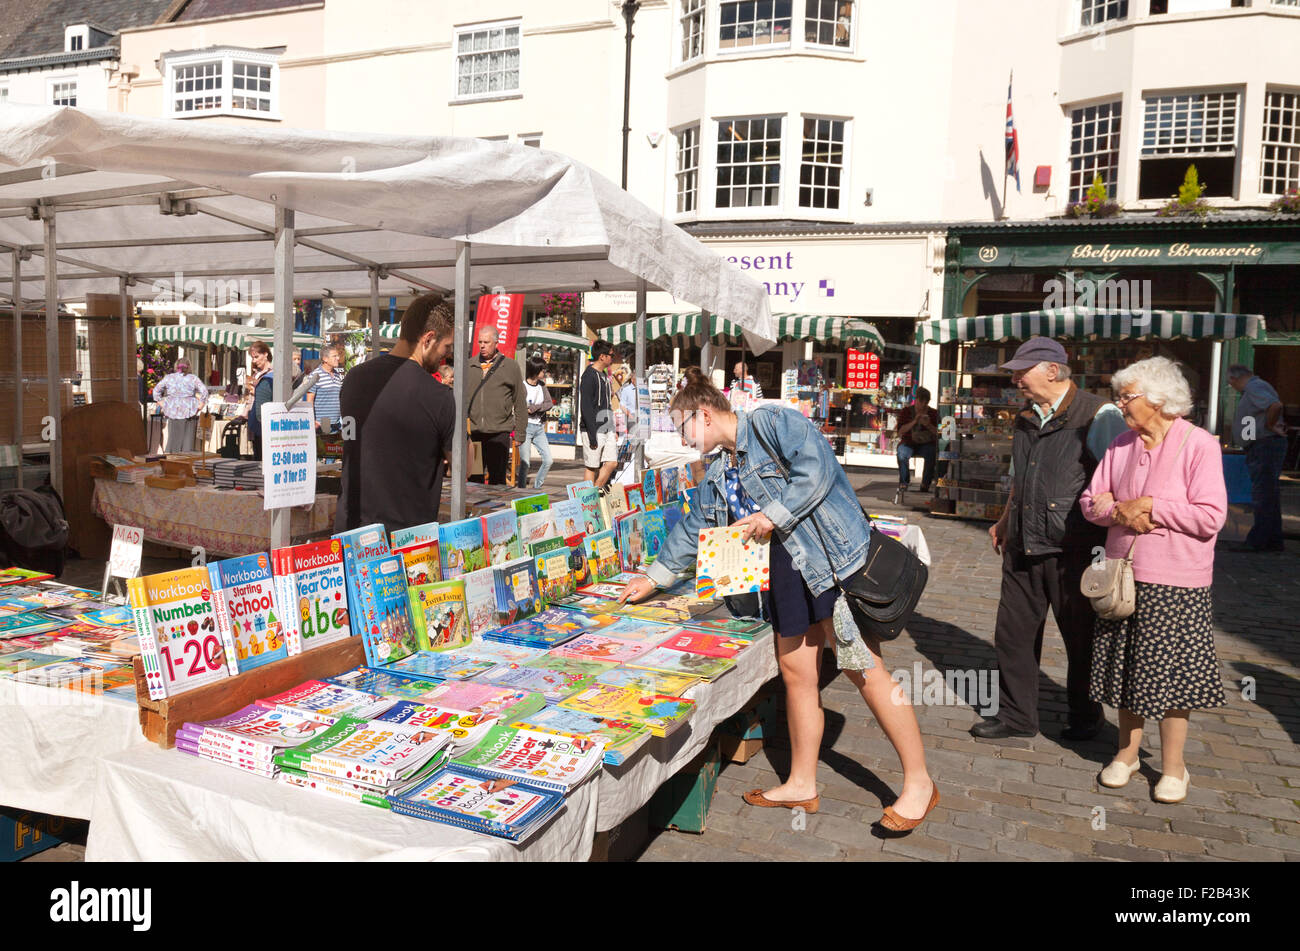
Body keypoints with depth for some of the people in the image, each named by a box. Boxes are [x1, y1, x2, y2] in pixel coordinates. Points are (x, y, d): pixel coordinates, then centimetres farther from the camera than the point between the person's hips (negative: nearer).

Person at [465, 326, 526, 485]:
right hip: (472, 432, 2)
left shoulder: (511, 367, 4)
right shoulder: (469, 367, 10)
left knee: (497, 479, 1)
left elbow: (520, 404, 6)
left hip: (499, 432, -2)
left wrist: (519, 433, 2)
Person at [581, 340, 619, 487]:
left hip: (606, 430, 8)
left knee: (611, 462, 3)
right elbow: (586, 407, -17)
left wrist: (612, 430, 18)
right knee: (592, 467, -1)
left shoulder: (604, 375, 16)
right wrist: (592, 436, -20)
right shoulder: (589, 376, -12)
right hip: (594, 431, -8)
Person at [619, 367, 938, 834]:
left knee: (863, 669, -7)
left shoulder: (771, 422, -7)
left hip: (831, 557, -9)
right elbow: (693, 528, 28)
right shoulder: (720, 472, 20)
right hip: (784, 570, 9)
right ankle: (802, 784, 22)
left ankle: (918, 783, 5)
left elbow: (816, 466, -21)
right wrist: (654, 577, 31)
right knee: (795, 671, 9)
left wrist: (773, 515, -19)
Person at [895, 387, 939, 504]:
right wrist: (914, 422, -17)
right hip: (908, 443, 0)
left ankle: (925, 487, -27)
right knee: (902, 455, -35)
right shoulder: (906, 411, 6)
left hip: (926, 443, 0)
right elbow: (900, 431, -4)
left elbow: (938, 433, 2)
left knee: (932, 454, -34)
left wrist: (928, 425, -17)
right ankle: (904, 484, -28)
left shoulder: (934, 413, 8)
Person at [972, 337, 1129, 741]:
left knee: (1081, 638, 9)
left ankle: (1086, 715, 29)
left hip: (1073, 551, -6)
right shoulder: (1026, 419, 13)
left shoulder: (1098, 416, -8)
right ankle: (1017, 715, 23)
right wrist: (1005, 521, 26)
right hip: (1023, 548, 6)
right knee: (1012, 632, 9)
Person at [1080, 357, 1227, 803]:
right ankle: (1127, 751, 29)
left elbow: (1211, 516, -16)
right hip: (1122, 573, 5)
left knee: (1171, 670, 3)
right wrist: (1119, 511, -10)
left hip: (1174, 581, -5)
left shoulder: (1199, 445, -10)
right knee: (1125, 665, 13)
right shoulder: (1121, 445, 8)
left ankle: (1173, 766, 19)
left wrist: (1149, 506, -15)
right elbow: (1091, 500, 10)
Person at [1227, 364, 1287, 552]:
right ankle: (1274, 542, 19)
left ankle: (1258, 542, -7)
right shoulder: (1253, 389, 19)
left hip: (1265, 445, -11)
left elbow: (1276, 405, -30)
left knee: (1263, 496, -9)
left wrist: (1270, 426, -17)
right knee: (1269, 496, 13)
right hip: (1262, 447, 11)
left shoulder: (1254, 387, -13)